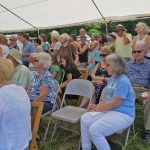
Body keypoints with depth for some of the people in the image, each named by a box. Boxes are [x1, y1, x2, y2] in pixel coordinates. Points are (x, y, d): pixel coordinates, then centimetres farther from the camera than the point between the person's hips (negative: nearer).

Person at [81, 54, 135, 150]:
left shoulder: (122, 81, -20)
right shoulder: (112, 78, 11)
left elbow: (114, 103, -22)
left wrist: (96, 109, -12)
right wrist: (96, 106, -1)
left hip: (123, 115, -10)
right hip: (110, 110, 10)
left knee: (94, 129, -25)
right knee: (85, 118, -3)